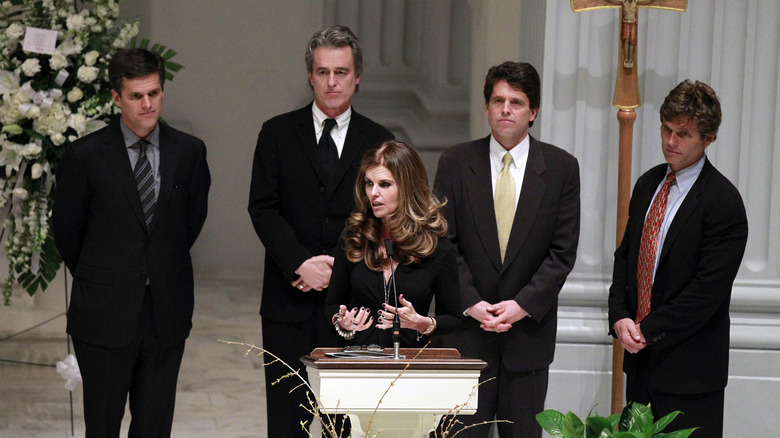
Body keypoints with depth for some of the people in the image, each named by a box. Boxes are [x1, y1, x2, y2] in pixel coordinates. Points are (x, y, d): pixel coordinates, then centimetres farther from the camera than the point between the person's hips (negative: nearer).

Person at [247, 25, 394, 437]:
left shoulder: (378, 141, 7)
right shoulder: (277, 134, 6)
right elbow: (263, 208, -1)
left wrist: (340, 266, -10)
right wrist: (301, 263, -14)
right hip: (290, 301, 0)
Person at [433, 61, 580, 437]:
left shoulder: (561, 168, 2)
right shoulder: (455, 163, 3)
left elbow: (563, 251, -1)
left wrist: (523, 304, -11)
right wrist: (470, 302, -11)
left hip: (530, 328, 0)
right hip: (466, 327, 0)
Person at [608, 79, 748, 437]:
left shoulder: (724, 203, -14)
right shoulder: (648, 184, 10)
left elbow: (708, 289, -18)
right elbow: (625, 256, 15)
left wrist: (648, 331, -14)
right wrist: (620, 317, -1)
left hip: (690, 369, -7)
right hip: (640, 357, 7)